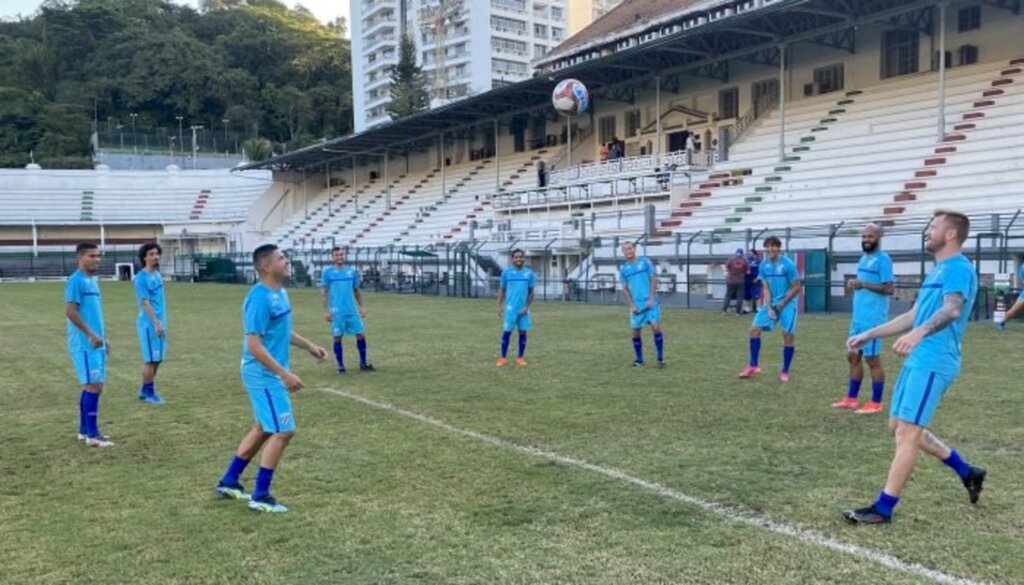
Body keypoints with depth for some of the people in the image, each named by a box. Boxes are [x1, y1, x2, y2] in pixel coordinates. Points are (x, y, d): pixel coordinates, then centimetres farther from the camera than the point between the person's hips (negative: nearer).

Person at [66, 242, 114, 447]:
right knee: (94, 386, -9)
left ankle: (84, 430, 20)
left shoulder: (92, 281, 16)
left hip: (95, 343, 9)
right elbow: (70, 311, -19)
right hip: (85, 344, -9)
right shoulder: (76, 281, -12)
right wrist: (91, 335, -18)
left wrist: (104, 337, 19)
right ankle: (92, 434, -4)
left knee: (91, 386, 12)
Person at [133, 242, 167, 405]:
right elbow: (145, 302, -17)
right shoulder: (141, 278, -12)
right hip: (149, 323, -8)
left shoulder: (157, 274, 13)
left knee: (158, 358, 11)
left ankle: (146, 389, 21)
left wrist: (162, 322, 16)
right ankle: (148, 392, 7)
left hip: (160, 322, 8)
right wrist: (156, 323, -21)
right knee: (151, 359, -3)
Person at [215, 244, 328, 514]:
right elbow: (254, 345, -25)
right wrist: (285, 374, -25)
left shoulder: (279, 292, 8)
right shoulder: (260, 298, -22)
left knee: (265, 428, 19)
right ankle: (260, 497, 4)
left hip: (269, 374, 10)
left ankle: (229, 481, 32)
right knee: (283, 432, -6)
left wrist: (309, 346, 21)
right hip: (265, 374, -10)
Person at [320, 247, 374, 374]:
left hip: (352, 310, 3)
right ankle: (340, 366, 13)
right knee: (337, 337, 3)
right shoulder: (327, 272, -1)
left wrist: (361, 306, 11)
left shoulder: (352, 271, 9)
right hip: (336, 312, -3)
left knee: (361, 334, 2)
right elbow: (323, 292, -1)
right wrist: (326, 310, -7)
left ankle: (363, 363, 14)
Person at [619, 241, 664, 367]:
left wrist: (651, 299, -9)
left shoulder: (645, 262, 2)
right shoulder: (623, 269, 9)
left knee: (655, 327, -14)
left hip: (650, 302, -2)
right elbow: (625, 289, 8)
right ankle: (639, 360, 17)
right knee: (636, 332, 3)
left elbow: (653, 280, 0)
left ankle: (660, 358, -5)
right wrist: (631, 306, -3)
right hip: (636, 304, 2)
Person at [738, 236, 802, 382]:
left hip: (787, 303, -5)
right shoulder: (764, 265, -1)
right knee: (754, 328, -4)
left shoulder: (788, 264, -15)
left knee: (788, 335, -8)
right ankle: (753, 366, 5)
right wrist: (769, 308, -9)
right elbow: (765, 288, 1)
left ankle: (784, 371, 7)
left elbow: (796, 287, -10)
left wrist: (782, 304, -10)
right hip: (770, 303, 5)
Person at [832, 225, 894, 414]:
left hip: (873, 318, -9)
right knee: (853, 356, 13)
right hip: (858, 317, 9)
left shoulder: (883, 259, -12)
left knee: (871, 359, -3)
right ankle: (851, 399, 22)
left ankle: (876, 403, 7)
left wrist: (864, 285, -23)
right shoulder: (864, 258, 16)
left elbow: (889, 289, -19)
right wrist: (854, 284, 6)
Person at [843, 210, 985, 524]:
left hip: (933, 362, -10)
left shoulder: (958, 268, -10)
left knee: (907, 432, -9)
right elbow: (914, 315, 28)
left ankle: (883, 509, -4)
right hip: (918, 360, 10)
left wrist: (918, 333, -47)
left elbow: (952, 310, -29)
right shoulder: (937, 270, 20)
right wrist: (869, 335, 26)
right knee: (900, 427, 15)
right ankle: (968, 473, 29)